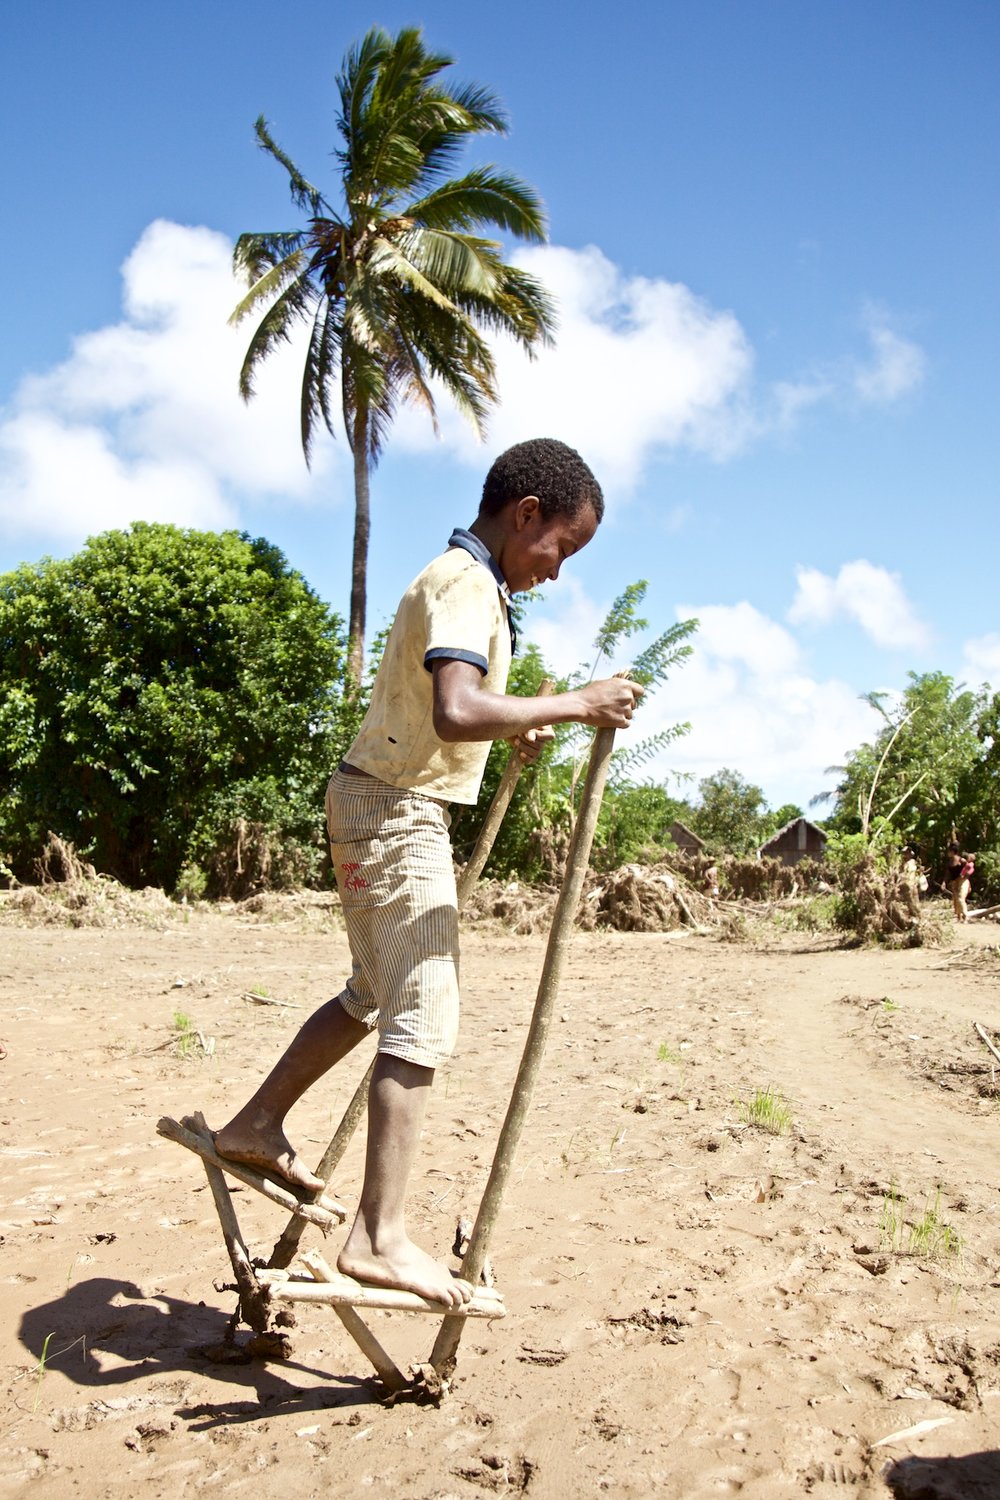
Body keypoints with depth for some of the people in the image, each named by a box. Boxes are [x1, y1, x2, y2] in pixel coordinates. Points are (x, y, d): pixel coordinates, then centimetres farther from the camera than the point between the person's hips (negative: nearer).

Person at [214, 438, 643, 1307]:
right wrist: (572, 705, -28)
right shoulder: (466, 586, -17)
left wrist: (515, 728, 17)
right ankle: (380, 1237, -9)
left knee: (374, 996, 20)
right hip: (396, 811, -11)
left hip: (384, 806, 11)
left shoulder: (467, 583, 17)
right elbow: (456, 713, -35)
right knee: (425, 1017, -11)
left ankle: (258, 1125, 31)